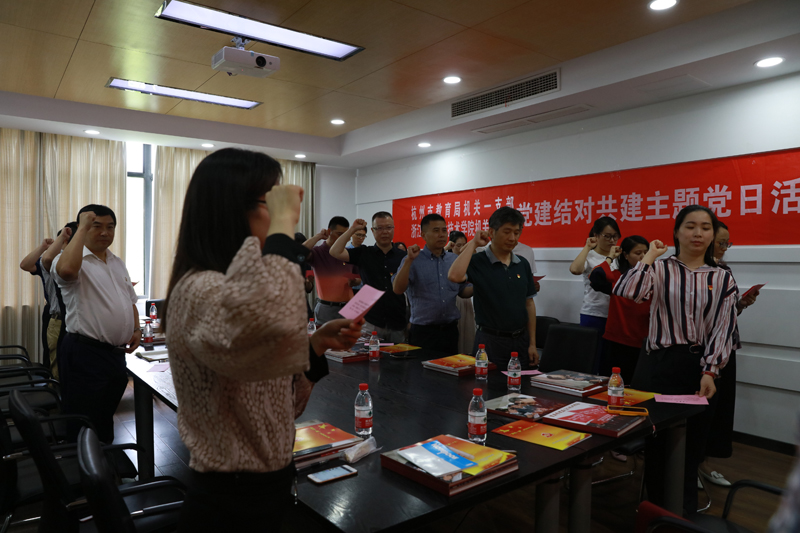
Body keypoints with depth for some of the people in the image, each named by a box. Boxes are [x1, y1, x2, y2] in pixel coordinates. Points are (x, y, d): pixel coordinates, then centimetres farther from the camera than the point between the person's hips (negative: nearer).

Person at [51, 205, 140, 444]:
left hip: (116, 353, 7)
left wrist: (136, 330, 7)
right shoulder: (73, 259, -9)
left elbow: (130, 300, 23)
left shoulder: (117, 263, 15)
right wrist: (82, 227, -24)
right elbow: (66, 269, -35)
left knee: (106, 421, 21)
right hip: (85, 354, -7)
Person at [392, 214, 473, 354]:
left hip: (450, 330, 4)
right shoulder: (413, 260, -4)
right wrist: (409, 260, -23)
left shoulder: (454, 260, 9)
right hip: (423, 332, -4)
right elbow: (398, 289, -17)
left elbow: (463, 291, 15)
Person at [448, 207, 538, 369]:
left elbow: (529, 303, 10)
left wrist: (532, 344, 6)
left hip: (521, 339, 5)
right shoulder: (478, 262, -8)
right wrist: (473, 243, -19)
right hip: (490, 340, -5)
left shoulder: (523, 264, 7)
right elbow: (454, 276, -30)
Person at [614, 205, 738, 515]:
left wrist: (710, 372, -11)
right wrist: (650, 255, -10)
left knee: (690, 449, 12)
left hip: (700, 368, 2)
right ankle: (658, 512, 29)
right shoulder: (660, 270, 1)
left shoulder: (723, 279, 6)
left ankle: (685, 515, 32)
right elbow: (627, 291, -20)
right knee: (657, 446, 8)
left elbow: (723, 329, 0)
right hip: (659, 365, -2)